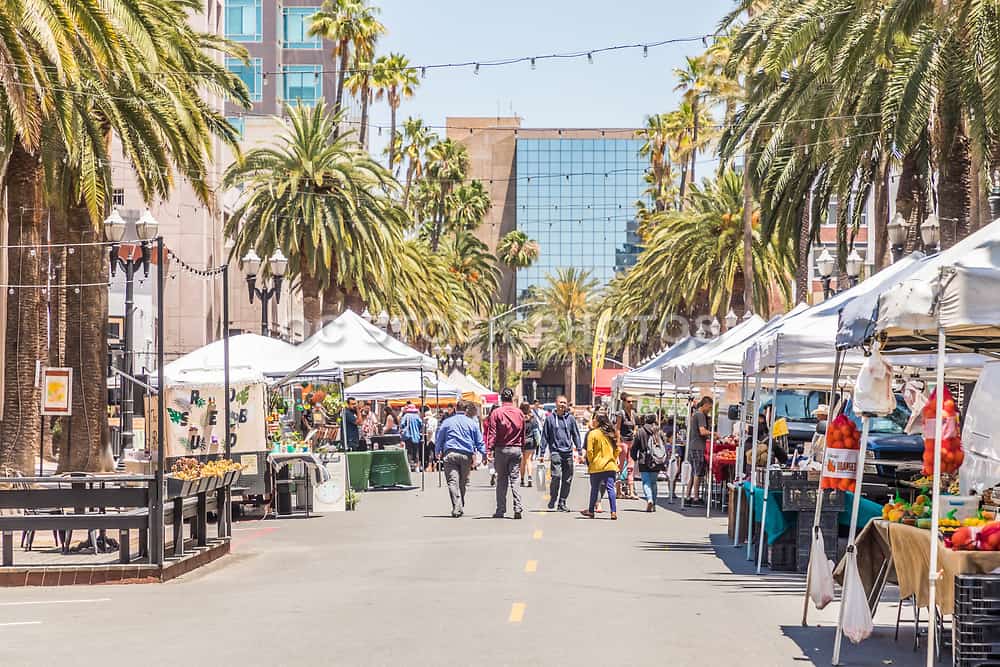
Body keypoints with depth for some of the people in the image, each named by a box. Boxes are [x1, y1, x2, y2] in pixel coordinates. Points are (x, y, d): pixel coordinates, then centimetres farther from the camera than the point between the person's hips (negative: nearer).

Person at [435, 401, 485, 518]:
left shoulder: (447, 422, 9)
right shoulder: (472, 423, 8)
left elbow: (439, 439, 14)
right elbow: (479, 441, 9)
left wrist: (437, 453, 29)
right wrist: (485, 454, 18)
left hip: (450, 454, -1)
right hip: (466, 455, 1)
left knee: (453, 481, -7)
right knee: (463, 482, 13)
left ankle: (457, 508, -21)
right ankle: (461, 507, 15)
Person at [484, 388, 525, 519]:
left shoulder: (496, 413, -6)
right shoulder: (520, 413, 4)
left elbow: (492, 433, -9)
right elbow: (523, 434, 8)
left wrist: (489, 449, -8)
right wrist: (522, 448, 14)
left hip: (501, 449, -2)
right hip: (516, 449, 2)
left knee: (501, 480, 5)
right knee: (515, 479, 3)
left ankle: (500, 510, 7)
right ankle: (517, 508, -8)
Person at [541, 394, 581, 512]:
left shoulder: (570, 418, 9)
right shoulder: (550, 418, 3)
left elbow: (576, 435, 13)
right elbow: (545, 436, 7)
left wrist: (579, 450, 7)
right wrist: (542, 452, 4)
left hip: (568, 452, 3)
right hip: (555, 451, -3)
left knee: (567, 479, 4)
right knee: (556, 475, -18)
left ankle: (562, 503, 13)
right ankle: (552, 498, 2)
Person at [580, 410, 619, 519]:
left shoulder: (593, 434, -10)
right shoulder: (612, 433, 4)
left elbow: (590, 451, -11)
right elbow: (617, 450, 10)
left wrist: (590, 462, 5)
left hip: (597, 466, -3)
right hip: (611, 465, 3)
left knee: (594, 489, 10)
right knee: (610, 488, 1)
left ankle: (591, 511, 22)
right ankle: (613, 512, -8)